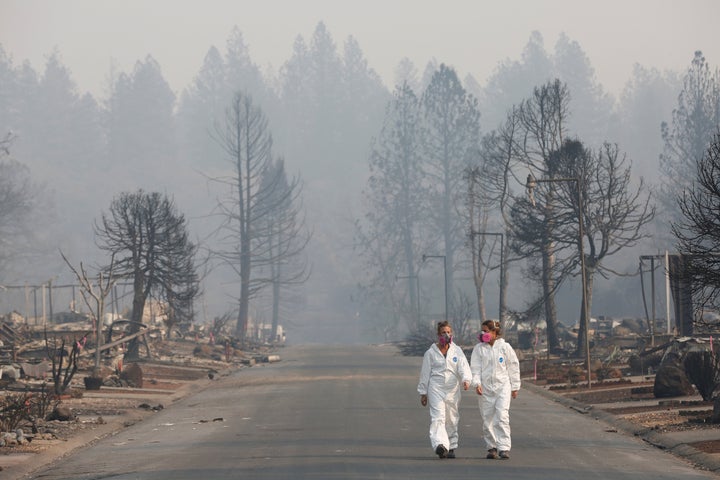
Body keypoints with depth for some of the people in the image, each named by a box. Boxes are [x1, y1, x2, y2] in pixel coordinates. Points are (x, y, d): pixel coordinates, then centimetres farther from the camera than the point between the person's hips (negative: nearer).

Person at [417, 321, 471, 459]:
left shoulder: (457, 351, 8)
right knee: (438, 417, -18)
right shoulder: (431, 353, 4)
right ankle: (440, 445, -32)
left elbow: (463, 367, -4)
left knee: (452, 419, 8)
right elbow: (425, 373, 8)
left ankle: (451, 447, 20)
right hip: (436, 389, -3)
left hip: (453, 390, 3)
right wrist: (423, 393, 7)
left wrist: (466, 380, -24)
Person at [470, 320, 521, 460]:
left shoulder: (504, 347, 2)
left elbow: (513, 367, 8)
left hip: (502, 386, -2)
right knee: (487, 419, 4)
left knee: (502, 417, -13)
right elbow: (475, 367, 1)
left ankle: (504, 448, -16)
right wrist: (477, 383, -15)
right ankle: (491, 447, 16)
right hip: (485, 387, 2)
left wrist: (515, 387, 8)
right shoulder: (479, 348, 6)